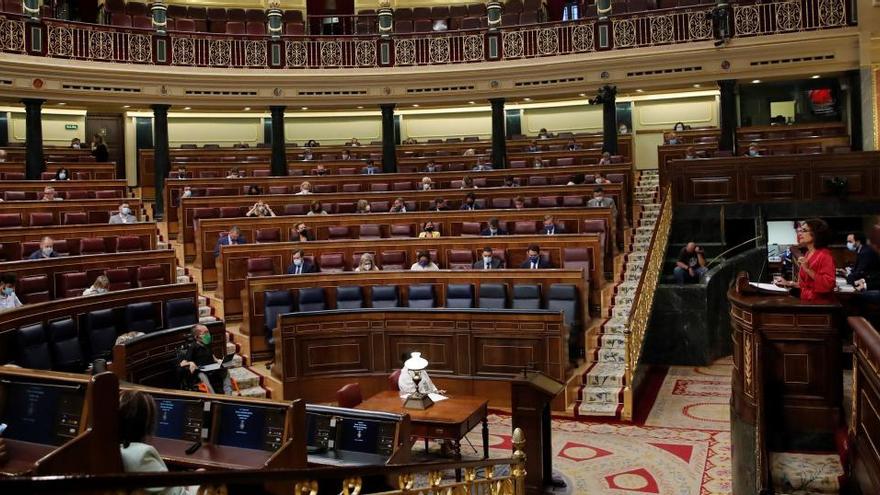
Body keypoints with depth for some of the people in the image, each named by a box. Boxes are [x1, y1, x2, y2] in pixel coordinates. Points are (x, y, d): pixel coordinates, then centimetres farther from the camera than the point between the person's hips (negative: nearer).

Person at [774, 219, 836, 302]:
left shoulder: (824, 255, -8)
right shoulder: (808, 254, 13)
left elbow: (829, 284, -18)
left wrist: (808, 270, -21)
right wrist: (788, 283, 13)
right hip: (806, 301, 7)